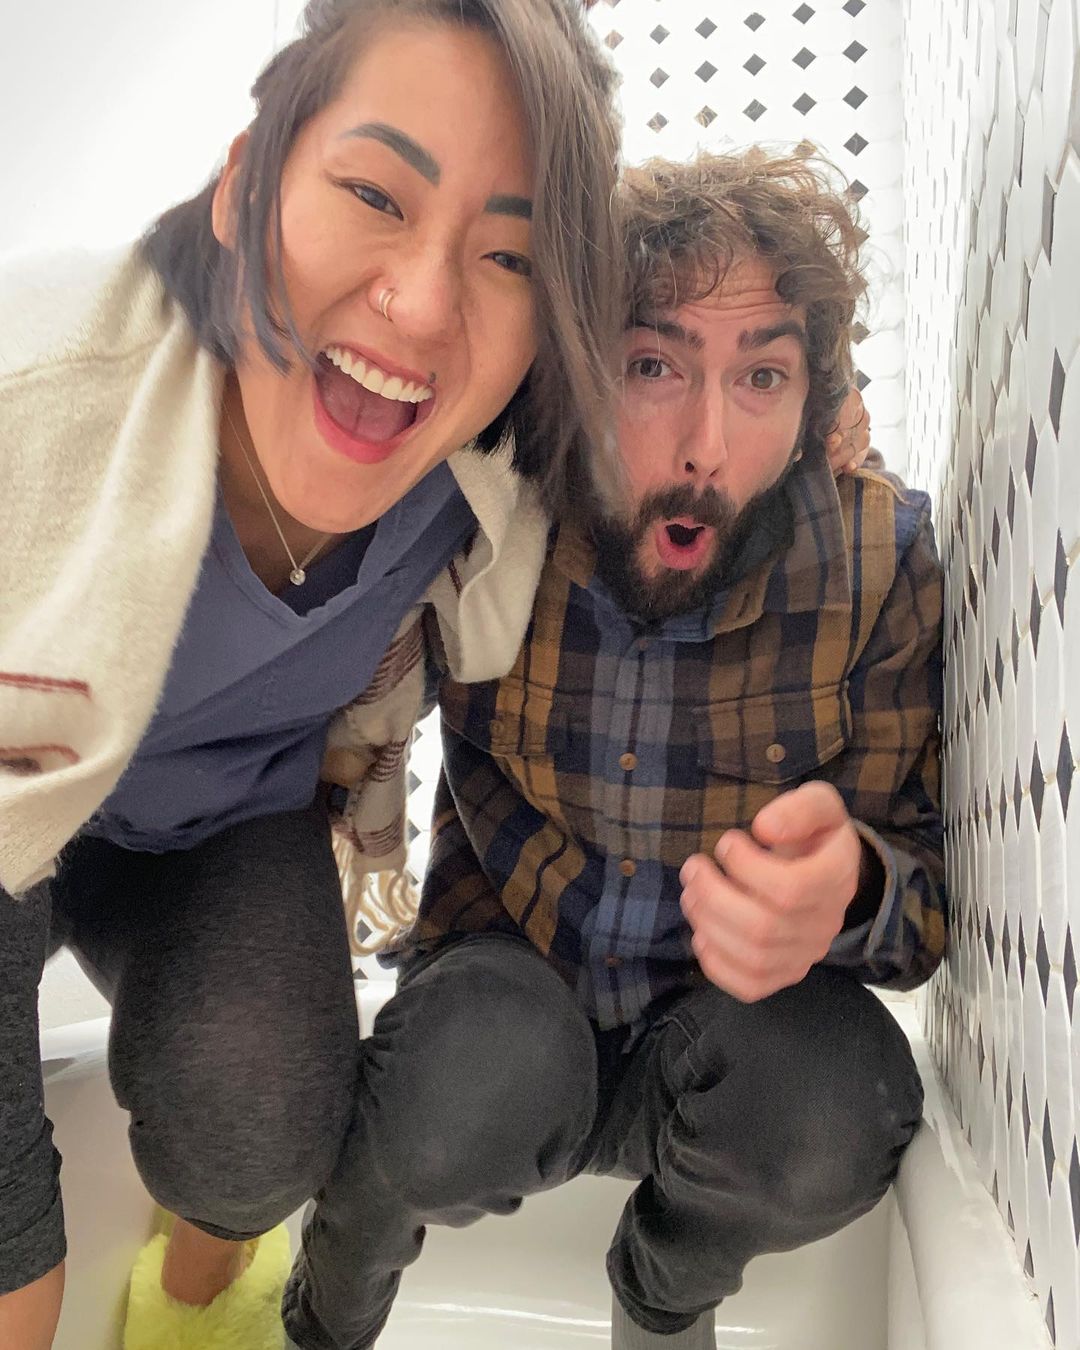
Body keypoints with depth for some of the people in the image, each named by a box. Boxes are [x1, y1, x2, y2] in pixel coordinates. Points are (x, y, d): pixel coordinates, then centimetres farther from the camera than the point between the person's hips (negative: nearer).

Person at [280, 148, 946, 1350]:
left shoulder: (878, 555, -16)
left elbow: (932, 887, -13)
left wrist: (848, 886, -37)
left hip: (723, 1030, 1)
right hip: (505, 983, 0)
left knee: (837, 1104, -30)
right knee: (475, 1079, -33)